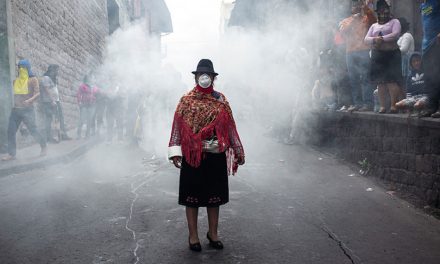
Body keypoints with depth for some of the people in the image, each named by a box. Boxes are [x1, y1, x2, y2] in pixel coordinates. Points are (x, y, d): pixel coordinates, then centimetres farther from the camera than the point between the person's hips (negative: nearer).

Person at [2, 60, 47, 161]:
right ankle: (11, 154, 4)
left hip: (27, 109, -5)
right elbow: (15, 95, 22)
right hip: (15, 110, 6)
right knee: (11, 132, 0)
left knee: (33, 130, -4)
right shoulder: (16, 81, 14)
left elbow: (37, 93, -11)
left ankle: (44, 146, 17)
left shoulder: (33, 79, -2)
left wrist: (30, 100, -28)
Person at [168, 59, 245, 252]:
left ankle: (213, 233, 27)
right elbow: (178, 126, -3)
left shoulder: (221, 101, 7)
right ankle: (193, 235, 20)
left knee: (214, 195, 11)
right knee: (192, 196, 6)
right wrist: (175, 151, -11)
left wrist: (238, 151, 8)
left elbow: (230, 127, 8)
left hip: (216, 156, 2)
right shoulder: (186, 100, 1)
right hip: (192, 155, -2)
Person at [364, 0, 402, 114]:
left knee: (391, 81, -12)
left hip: (391, 54, -4)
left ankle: (393, 105, -11)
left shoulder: (394, 22, 9)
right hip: (377, 56, 4)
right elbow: (366, 39, 8)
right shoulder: (374, 25, 21)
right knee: (380, 82, 0)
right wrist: (375, 39, -11)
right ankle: (382, 106, 2)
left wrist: (382, 39, -17)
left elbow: (396, 34, -9)